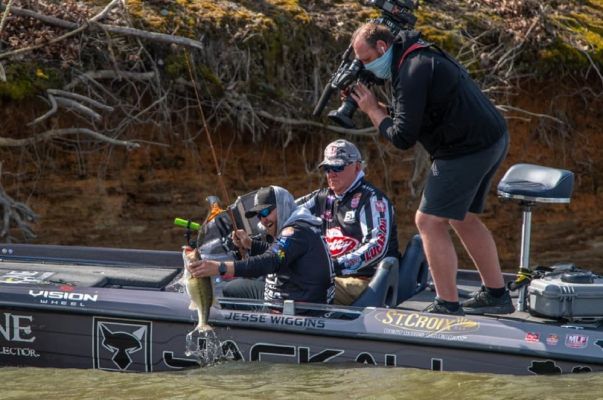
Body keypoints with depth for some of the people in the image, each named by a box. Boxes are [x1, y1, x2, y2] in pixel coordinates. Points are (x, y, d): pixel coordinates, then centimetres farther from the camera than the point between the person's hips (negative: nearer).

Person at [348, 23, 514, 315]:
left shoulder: (413, 71, -17)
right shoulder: (419, 57, 16)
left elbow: (403, 137, -17)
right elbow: (408, 117, 20)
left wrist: (372, 109, -3)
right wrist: (375, 106, 7)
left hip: (468, 149, -11)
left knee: (429, 222, -6)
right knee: (463, 219, 23)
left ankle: (448, 306, -5)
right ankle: (496, 294, 28)